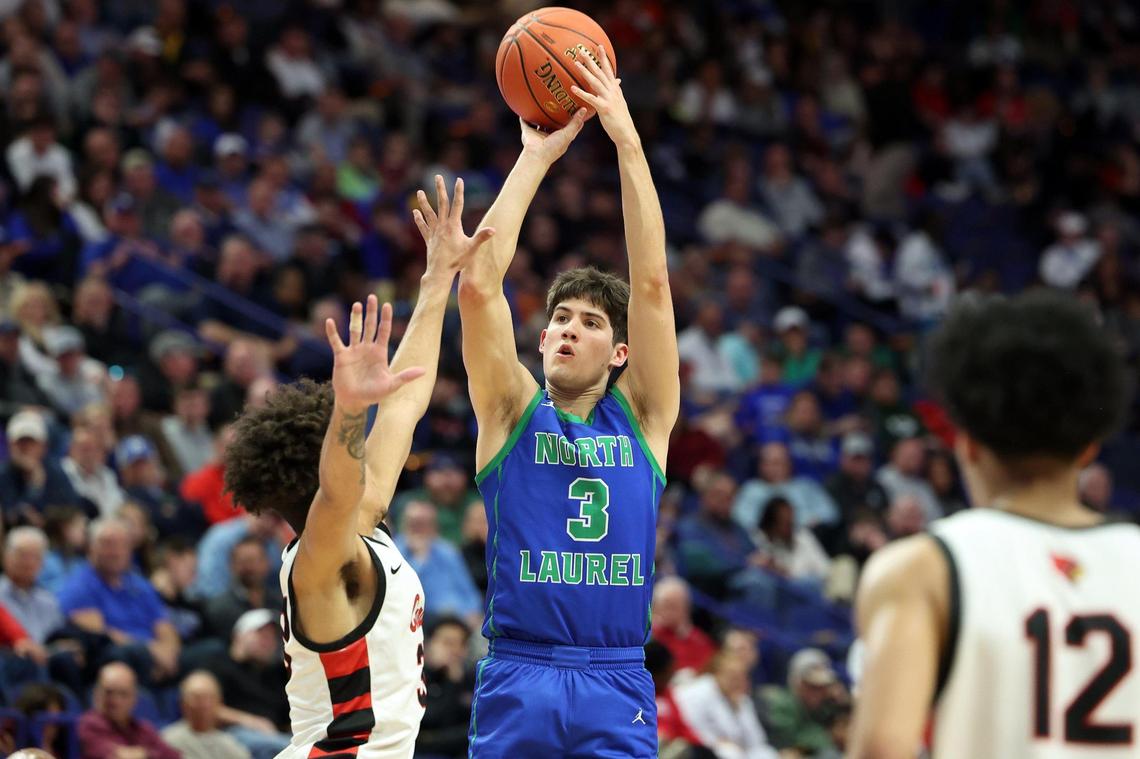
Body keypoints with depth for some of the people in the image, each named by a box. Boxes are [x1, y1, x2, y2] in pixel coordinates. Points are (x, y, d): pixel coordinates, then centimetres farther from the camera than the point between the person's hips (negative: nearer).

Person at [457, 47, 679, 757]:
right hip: (517, 680, 0)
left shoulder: (642, 418, 10)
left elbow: (653, 282, 1)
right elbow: (478, 284, -3)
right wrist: (535, 158, -2)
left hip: (617, 688, 0)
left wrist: (627, 140, -3)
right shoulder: (512, 412, 9)